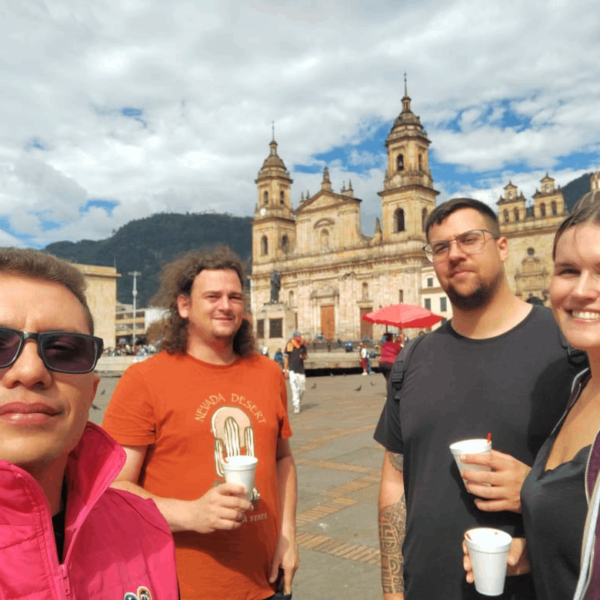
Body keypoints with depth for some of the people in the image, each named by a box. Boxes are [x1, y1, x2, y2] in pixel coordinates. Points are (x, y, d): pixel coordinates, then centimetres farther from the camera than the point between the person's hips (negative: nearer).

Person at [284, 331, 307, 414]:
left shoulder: (303, 346, 6)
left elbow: (306, 356, 17)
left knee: (302, 388, 9)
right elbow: (286, 357, -1)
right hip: (292, 370, -4)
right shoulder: (289, 345, -5)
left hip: (301, 370, 4)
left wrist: (303, 357, -9)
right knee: (294, 389, -11)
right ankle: (296, 407, -10)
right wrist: (285, 370, -4)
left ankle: (298, 403, 32)